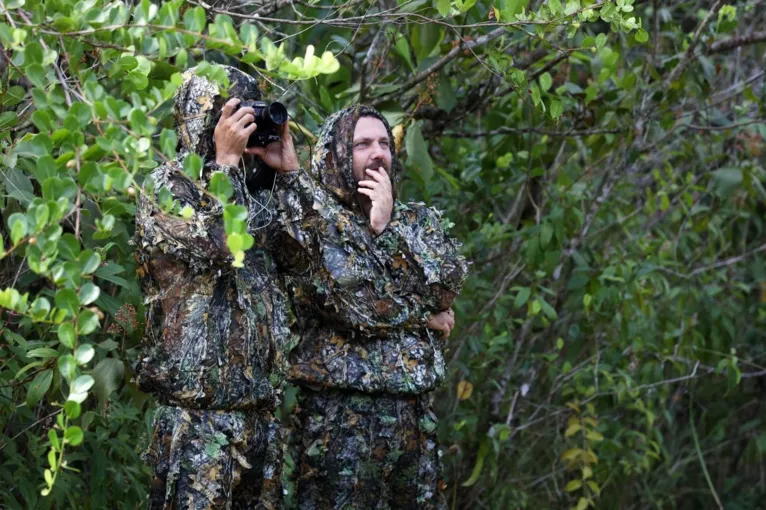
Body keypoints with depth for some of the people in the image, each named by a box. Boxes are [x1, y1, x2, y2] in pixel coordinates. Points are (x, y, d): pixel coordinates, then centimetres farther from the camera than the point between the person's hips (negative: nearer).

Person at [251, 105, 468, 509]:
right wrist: (423, 314, -6)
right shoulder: (310, 221, -4)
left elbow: (448, 285, -4)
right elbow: (357, 304, -16)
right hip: (340, 413, -5)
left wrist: (388, 226, -9)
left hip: (414, 409, 5)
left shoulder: (418, 219, 13)